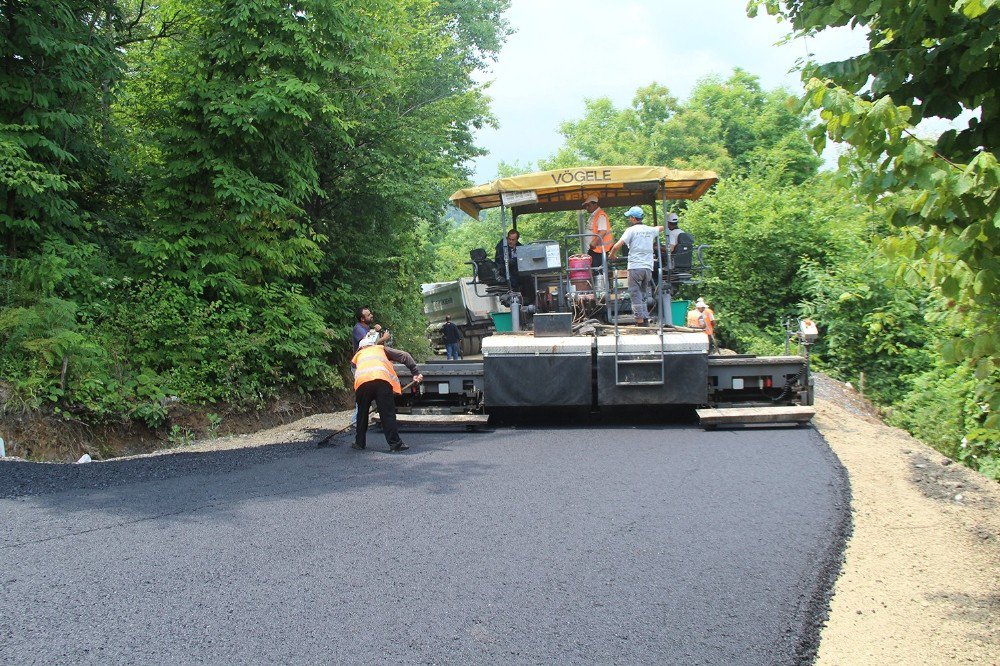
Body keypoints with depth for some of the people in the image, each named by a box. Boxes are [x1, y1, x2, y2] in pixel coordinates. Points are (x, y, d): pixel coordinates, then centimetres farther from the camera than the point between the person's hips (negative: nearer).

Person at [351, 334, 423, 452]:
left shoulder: (357, 356, 38)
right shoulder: (381, 349, 32)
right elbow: (404, 356, 20)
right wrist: (415, 373, 15)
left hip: (361, 383, 2)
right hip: (382, 380, -2)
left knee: (362, 413, 20)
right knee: (388, 413, -1)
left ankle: (360, 442, 25)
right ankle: (395, 443, -5)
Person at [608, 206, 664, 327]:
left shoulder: (631, 230, -3)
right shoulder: (650, 230, 14)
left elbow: (617, 246, -11)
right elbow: (661, 228, 38)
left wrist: (611, 255, 6)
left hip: (635, 267, -5)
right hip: (648, 268, 5)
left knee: (635, 294, -1)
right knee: (642, 294, 14)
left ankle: (640, 320, -7)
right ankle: (645, 318, 8)